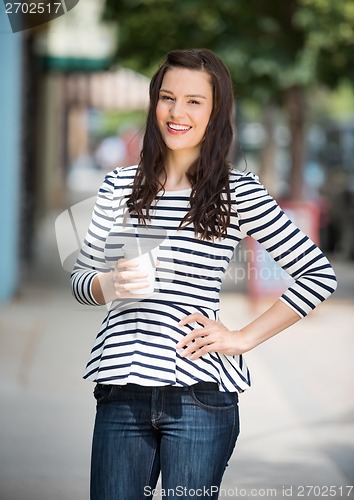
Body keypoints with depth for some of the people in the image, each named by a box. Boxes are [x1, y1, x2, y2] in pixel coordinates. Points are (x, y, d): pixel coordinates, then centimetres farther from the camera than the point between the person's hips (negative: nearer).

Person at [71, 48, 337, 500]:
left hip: (197, 393, -3)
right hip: (120, 390, 3)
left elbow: (318, 275, -2)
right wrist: (109, 284, -9)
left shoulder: (238, 192, -1)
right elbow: (81, 277, 14)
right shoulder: (119, 186, 10)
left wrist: (244, 338, -3)